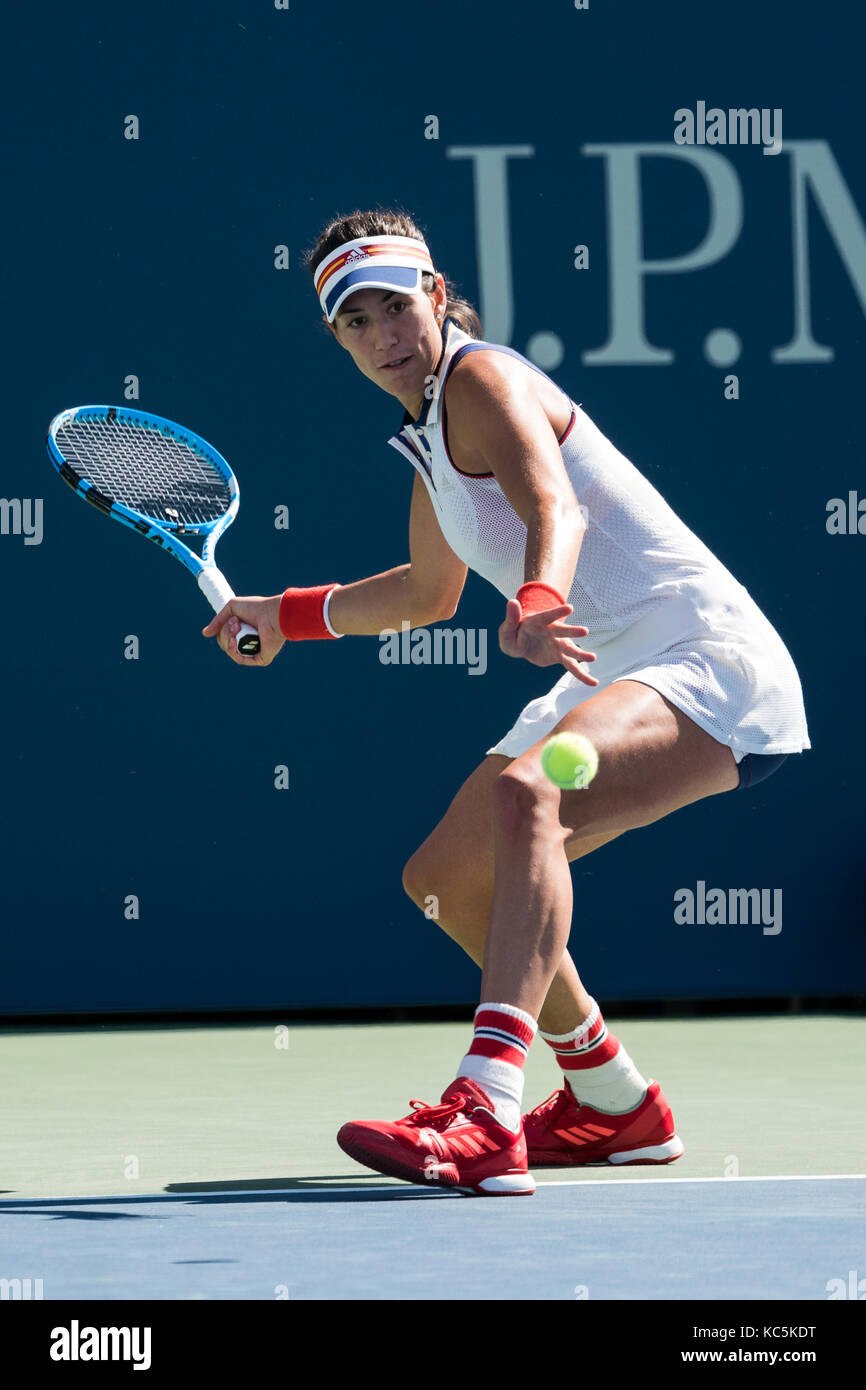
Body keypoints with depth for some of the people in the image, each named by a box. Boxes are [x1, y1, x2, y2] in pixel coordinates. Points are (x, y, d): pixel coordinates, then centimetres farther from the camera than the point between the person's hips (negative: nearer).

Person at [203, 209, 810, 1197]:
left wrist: (530, 607, -53)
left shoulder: (482, 378, -12)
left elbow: (555, 506, -34)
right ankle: (613, 1106, 29)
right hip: (615, 678, 10)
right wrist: (285, 616, 33)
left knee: (524, 791, -36)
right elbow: (430, 594, 35)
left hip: (707, 656, -10)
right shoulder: (428, 432, 16)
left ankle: (485, 1119, -49)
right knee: (444, 878, 13)